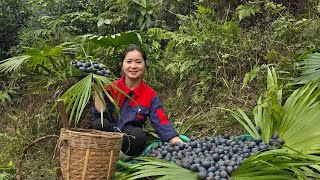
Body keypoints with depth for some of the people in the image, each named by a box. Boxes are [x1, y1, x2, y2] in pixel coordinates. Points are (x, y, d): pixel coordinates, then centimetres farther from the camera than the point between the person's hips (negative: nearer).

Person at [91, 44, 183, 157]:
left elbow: (162, 123, -10)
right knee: (100, 124, -31)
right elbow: (100, 115, -10)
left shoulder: (150, 96, 0)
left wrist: (180, 146, -24)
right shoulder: (111, 88, -1)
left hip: (130, 144, 1)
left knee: (139, 134, -32)